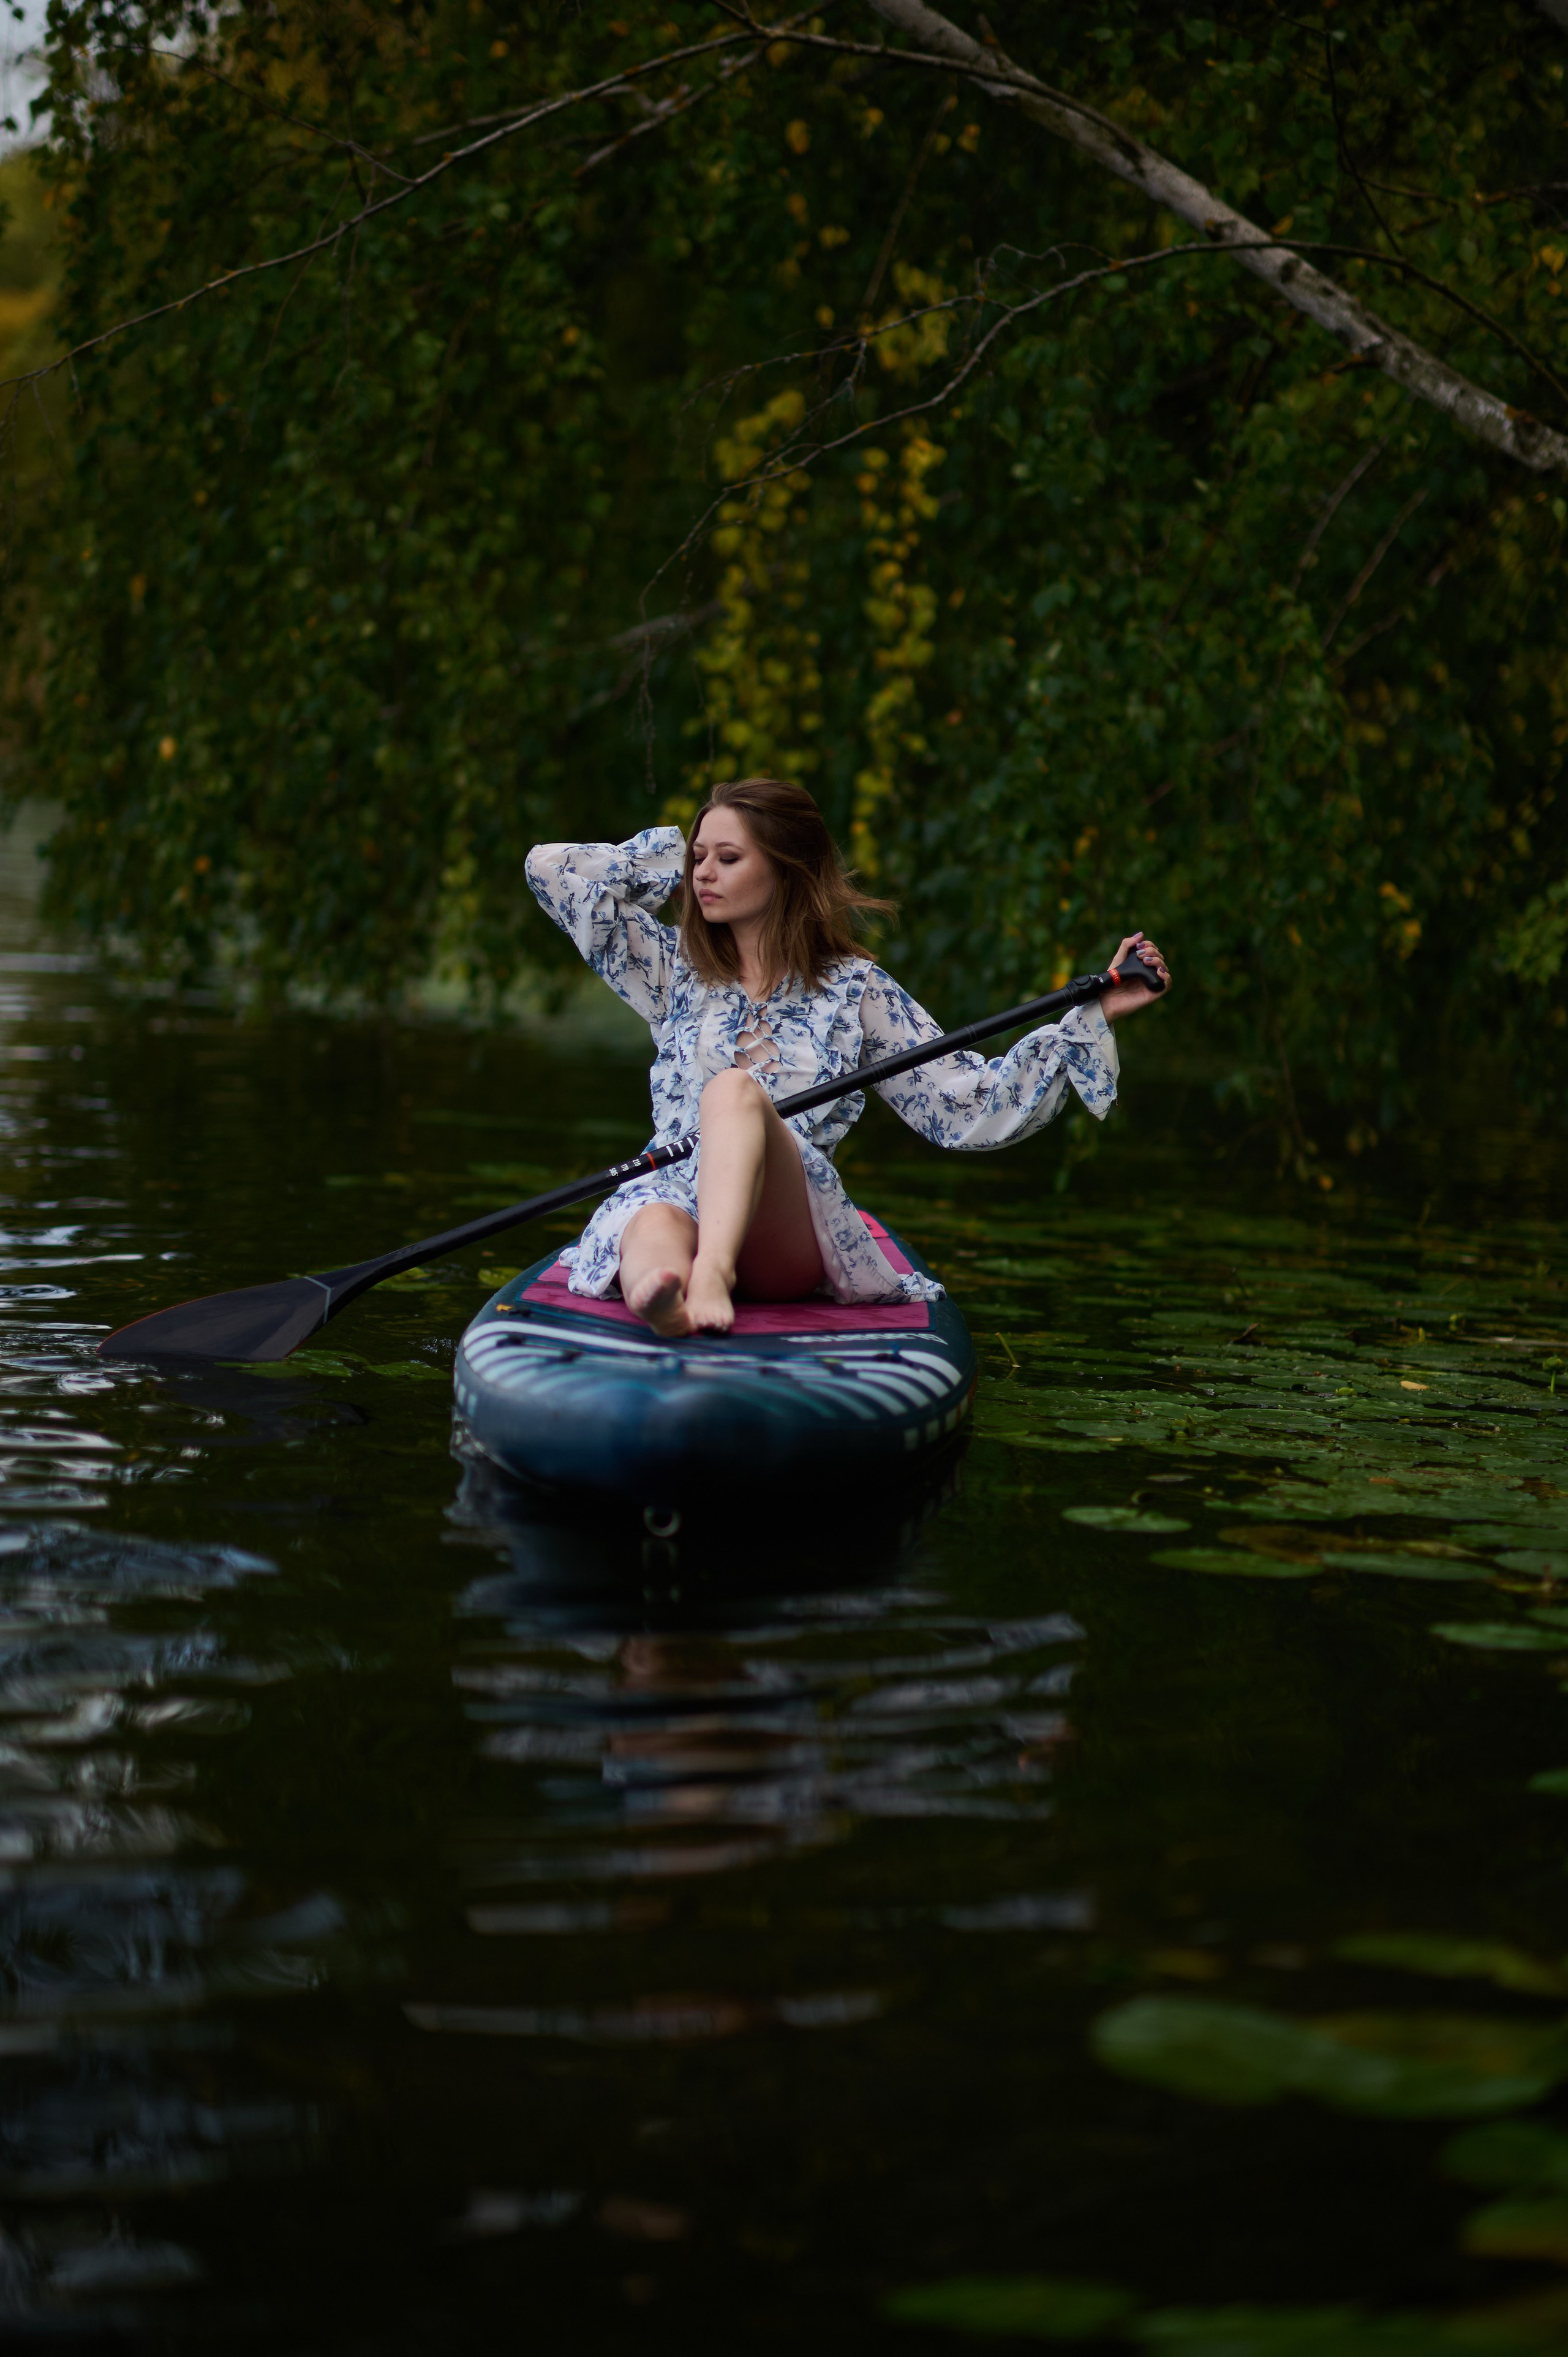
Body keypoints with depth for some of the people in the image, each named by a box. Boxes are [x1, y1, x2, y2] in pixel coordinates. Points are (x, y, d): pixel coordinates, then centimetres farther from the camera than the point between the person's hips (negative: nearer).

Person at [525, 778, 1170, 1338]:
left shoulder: (855, 991, 17)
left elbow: (967, 1103, 12)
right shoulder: (675, 969, 23)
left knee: (733, 1089, -34)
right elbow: (550, 867, 22)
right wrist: (673, 854, 25)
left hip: (791, 1233, -2)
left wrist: (1092, 1016, 8)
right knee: (654, 1228, -38)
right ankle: (665, 1304, -76)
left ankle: (711, 1274, -62)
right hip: (671, 1194, 2)